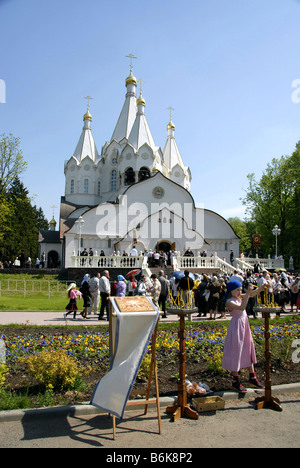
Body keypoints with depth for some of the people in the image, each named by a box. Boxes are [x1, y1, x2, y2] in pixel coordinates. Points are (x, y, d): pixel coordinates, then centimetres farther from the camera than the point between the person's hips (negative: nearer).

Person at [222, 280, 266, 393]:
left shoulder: (240, 297, 5)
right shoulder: (229, 302, -19)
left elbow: (253, 294, 4)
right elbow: (241, 308, -35)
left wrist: (262, 287, -13)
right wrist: (248, 293, -36)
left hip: (245, 325, 9)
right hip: (237, 327, -9)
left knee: (248, 350, 15)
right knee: (236, 352, 1)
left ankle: (252, 378, 28)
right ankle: (236, 381, 14)